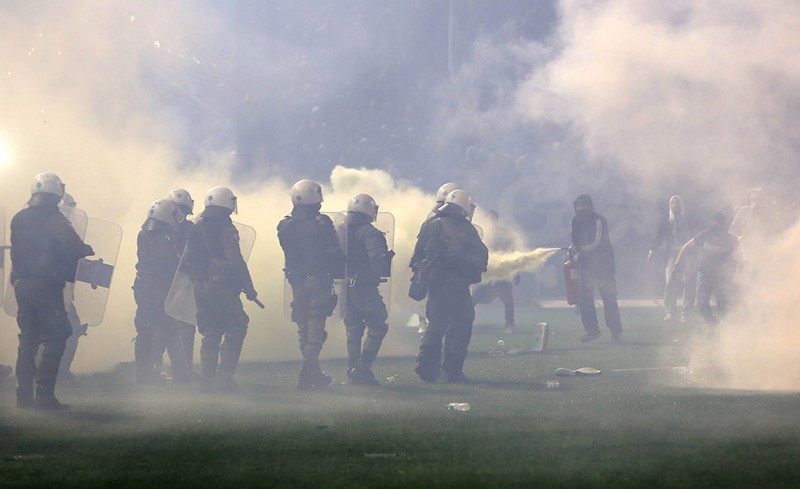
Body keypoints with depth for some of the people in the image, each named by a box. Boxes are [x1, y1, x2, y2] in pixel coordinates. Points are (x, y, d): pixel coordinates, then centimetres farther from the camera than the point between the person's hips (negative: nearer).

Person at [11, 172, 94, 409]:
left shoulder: (19, 219, 12)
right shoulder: (53, 219, -10)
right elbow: (74, 247, -18)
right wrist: (89, 251, 0)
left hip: (22, 284, 7)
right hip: (46, 285, -7)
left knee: (28, 338, 13)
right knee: (54, 337, -4)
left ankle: (24, 394, 11)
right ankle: (44, 394, -11)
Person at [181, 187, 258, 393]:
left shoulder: (196, 228, 12)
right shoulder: (226, 228, -10)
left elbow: (186, 262, 14)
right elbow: (236, 261, -17)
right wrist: (249, 287, -11)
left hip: (200, 289, 7)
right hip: (222, 287, -7)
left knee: (210, 334, 14)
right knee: (235, 329, 1)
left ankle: (207, 380, 11)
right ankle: (224, 377, -8)